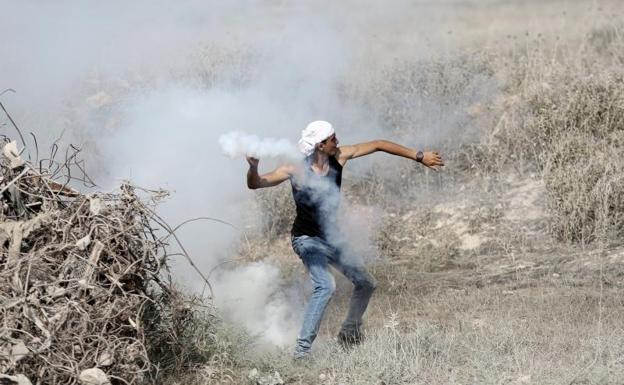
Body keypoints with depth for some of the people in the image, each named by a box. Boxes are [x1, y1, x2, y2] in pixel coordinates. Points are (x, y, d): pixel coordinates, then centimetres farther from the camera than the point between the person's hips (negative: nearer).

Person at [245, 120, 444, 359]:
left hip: (330, 238, 7)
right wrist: (253, 166, -47)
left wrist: (419, 157, 4)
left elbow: (377, 145, 2)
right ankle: (302, 348, -29)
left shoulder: (339, 158, -7)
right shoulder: (297, 171, -21)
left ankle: (349, 335, 35)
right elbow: (255, 184, -24)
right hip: (306, 239, -7)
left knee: (366, 284, 13)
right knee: (325, 286, -30)